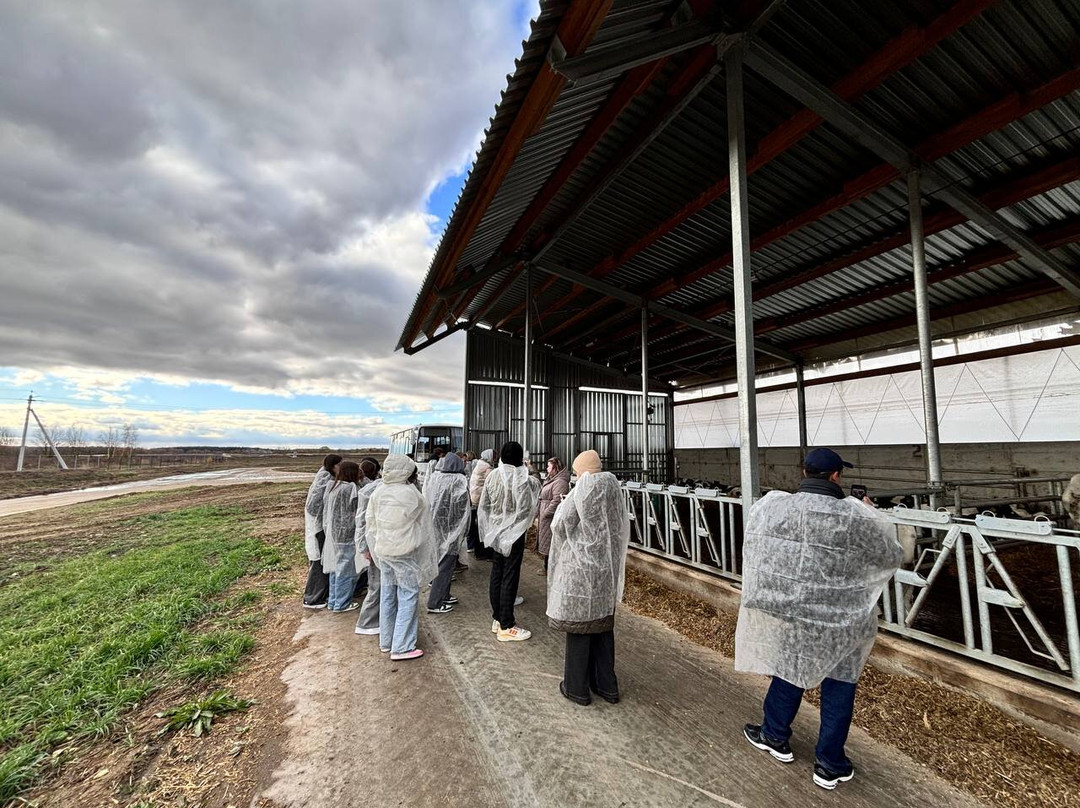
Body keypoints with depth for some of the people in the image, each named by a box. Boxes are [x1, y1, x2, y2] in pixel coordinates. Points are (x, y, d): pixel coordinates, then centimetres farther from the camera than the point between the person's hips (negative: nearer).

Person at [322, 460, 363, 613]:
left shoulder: (332, 487, 7)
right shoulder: (349, 488, -19)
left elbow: (326, 512, 14)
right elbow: (353, 515, -15)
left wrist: (328, 529, 21)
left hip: (332, 534, 9)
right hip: (345, 535, -9)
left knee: (335, 568, 18)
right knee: (345, 570, 5)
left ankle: (333, 601, 30)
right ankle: (342, 603, 16)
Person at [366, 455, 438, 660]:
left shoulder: (378, 492, 1)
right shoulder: (411, 494, -17)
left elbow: (370, 522, 8)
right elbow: (424, 526, -5)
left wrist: (375, 547, 16)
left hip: (383, 551, 7)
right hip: (405, 551, -7)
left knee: (387, 595, 18)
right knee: (408, 597, 4)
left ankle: (386, 641, 31)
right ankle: (402, 647, 9)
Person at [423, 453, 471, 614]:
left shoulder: (435, 478, -2)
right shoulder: (459, 481, -16)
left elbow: (427, 502, 2)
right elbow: (463, 508, -14)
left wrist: (430, 523, 11)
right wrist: (464, 531, -1)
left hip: (435, 528, 6)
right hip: (450, 530, -6)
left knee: (440, 563, 18)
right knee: (445, 566, 4)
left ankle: (443, 595, 30)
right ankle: (434, 604, 8)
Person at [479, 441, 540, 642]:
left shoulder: (492, 475, -1)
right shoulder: (522, 477, -17)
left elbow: (484, 506, 6)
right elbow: (536, 484, 5)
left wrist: (488, 530, 16)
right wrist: (530, 469, 21)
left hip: (496, 532, 6)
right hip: (514, 532, -6)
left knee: (496, 574, 14)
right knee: (510, 577, 1)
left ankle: (497, 619, 27)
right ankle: (506, 627, 9)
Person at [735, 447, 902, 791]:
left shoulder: (769, 506, -13)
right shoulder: (856, 517, -19)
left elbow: (754, 547, 4)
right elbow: (892, 557, -3)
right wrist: (871, 516, 10)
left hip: (785, 610, 2)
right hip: (841, 620, -2)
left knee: (789, 671, 23)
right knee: (839, 686, 18)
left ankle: (775, 737, 42)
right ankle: (830, 765, 33)